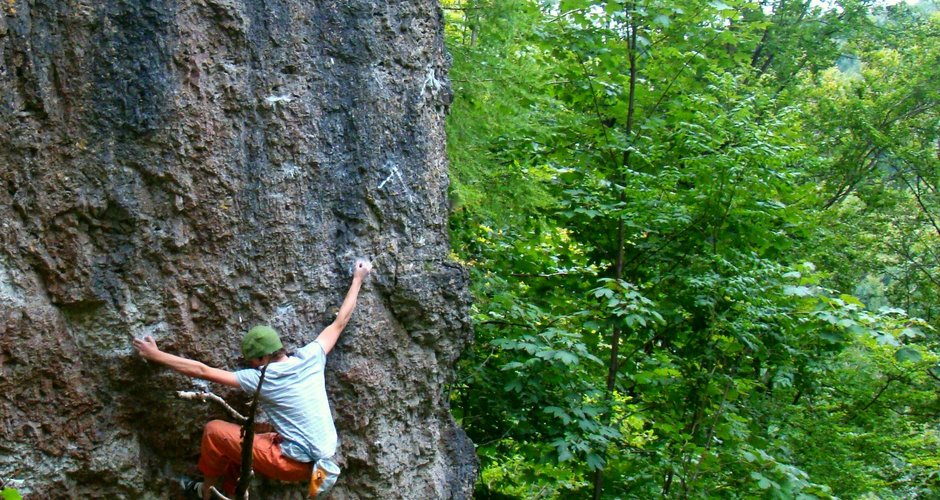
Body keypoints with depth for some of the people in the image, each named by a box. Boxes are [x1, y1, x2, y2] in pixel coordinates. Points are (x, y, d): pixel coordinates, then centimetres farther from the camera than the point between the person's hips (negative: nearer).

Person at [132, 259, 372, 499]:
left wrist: (156, 355, -1)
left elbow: (202, 371, -9)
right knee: (237, 441, 25)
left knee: (215, 431, 2)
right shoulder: (311, 358, 1)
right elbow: (340, 322, 13)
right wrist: (357, 279, 25)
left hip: (297, 464, -8)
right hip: (322, 459, 8)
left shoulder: (262, 379, -13)